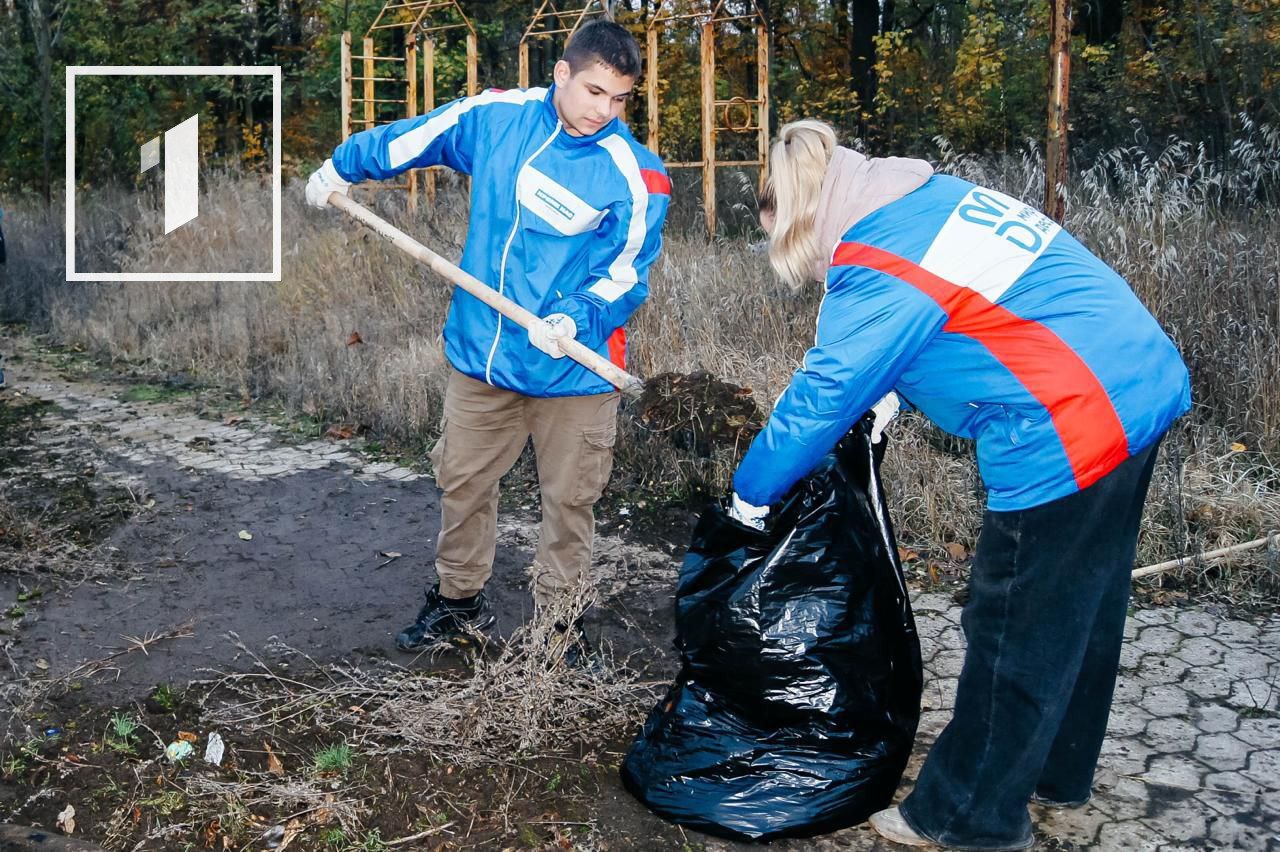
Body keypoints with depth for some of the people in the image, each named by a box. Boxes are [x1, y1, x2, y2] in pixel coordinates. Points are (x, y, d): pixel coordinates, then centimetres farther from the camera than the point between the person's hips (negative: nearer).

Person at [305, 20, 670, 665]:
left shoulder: (635, 175, -12)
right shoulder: (496, 116, -2)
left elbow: (625, 273, -12)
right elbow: (412, 137, 13)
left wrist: (576, 321, -30)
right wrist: (340, 167, 25)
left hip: (574, 369, -3)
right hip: (480, 353, 3)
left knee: (569, 500, 7)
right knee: (461, 481, 15)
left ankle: (556, 621, 26)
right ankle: (459, 600, 35)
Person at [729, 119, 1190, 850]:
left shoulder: (876, 268, -16)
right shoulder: (930, 194, 10)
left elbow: (820, 398, -11)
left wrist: (751, 495, 3)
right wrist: (894, 395, 20)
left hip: (1071, 436, -10)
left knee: (1016, 632, 5)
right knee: (1084, 610, 22)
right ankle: (1058, 771, 41)